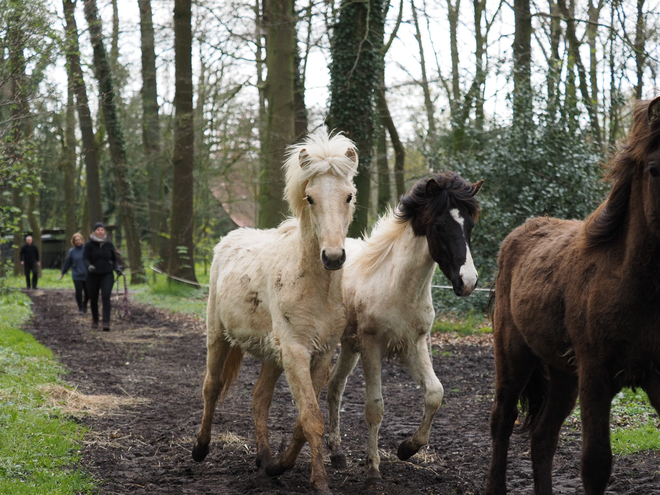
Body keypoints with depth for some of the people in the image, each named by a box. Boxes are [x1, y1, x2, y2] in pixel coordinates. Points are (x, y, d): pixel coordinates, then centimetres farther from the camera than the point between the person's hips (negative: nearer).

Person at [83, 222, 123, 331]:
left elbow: (114, 259, 15)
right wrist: (89, 266, -30)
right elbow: (85, 259, -9)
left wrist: (116, 268, -3)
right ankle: (95, 320, 31)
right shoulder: (89, 244, -3)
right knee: (93, 299, 8)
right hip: (93, 276, 0)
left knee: (106, 298, -15)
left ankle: (106, 322, -20)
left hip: (107, 275, 0)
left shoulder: (109, 244, 4)